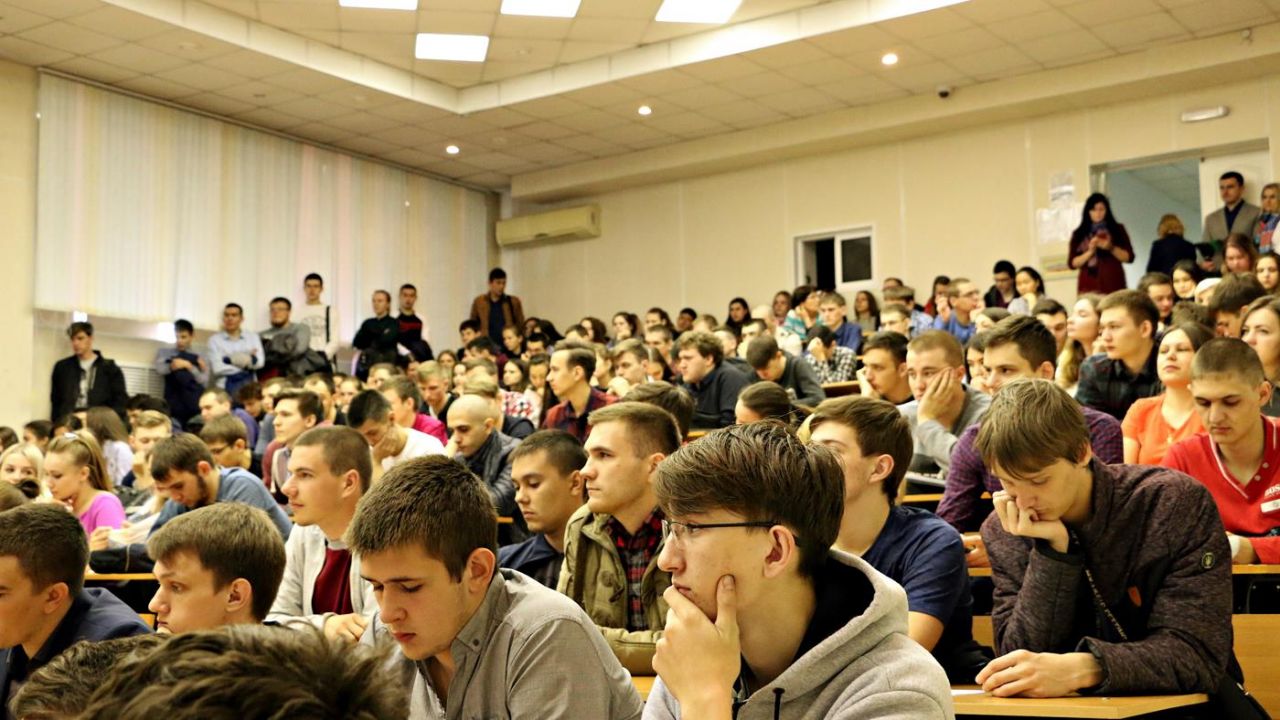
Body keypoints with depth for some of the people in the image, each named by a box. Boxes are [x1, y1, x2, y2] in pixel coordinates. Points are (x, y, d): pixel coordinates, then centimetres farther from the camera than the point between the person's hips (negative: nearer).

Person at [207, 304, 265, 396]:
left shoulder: (253, 337, 14)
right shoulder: (215, 339, 8)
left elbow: (259, 362, -2)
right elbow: (217, 368, -5)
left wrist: (229, 360, -6)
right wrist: (248, 360, 0)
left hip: (249, 382, 2)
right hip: (225, 384, -2)